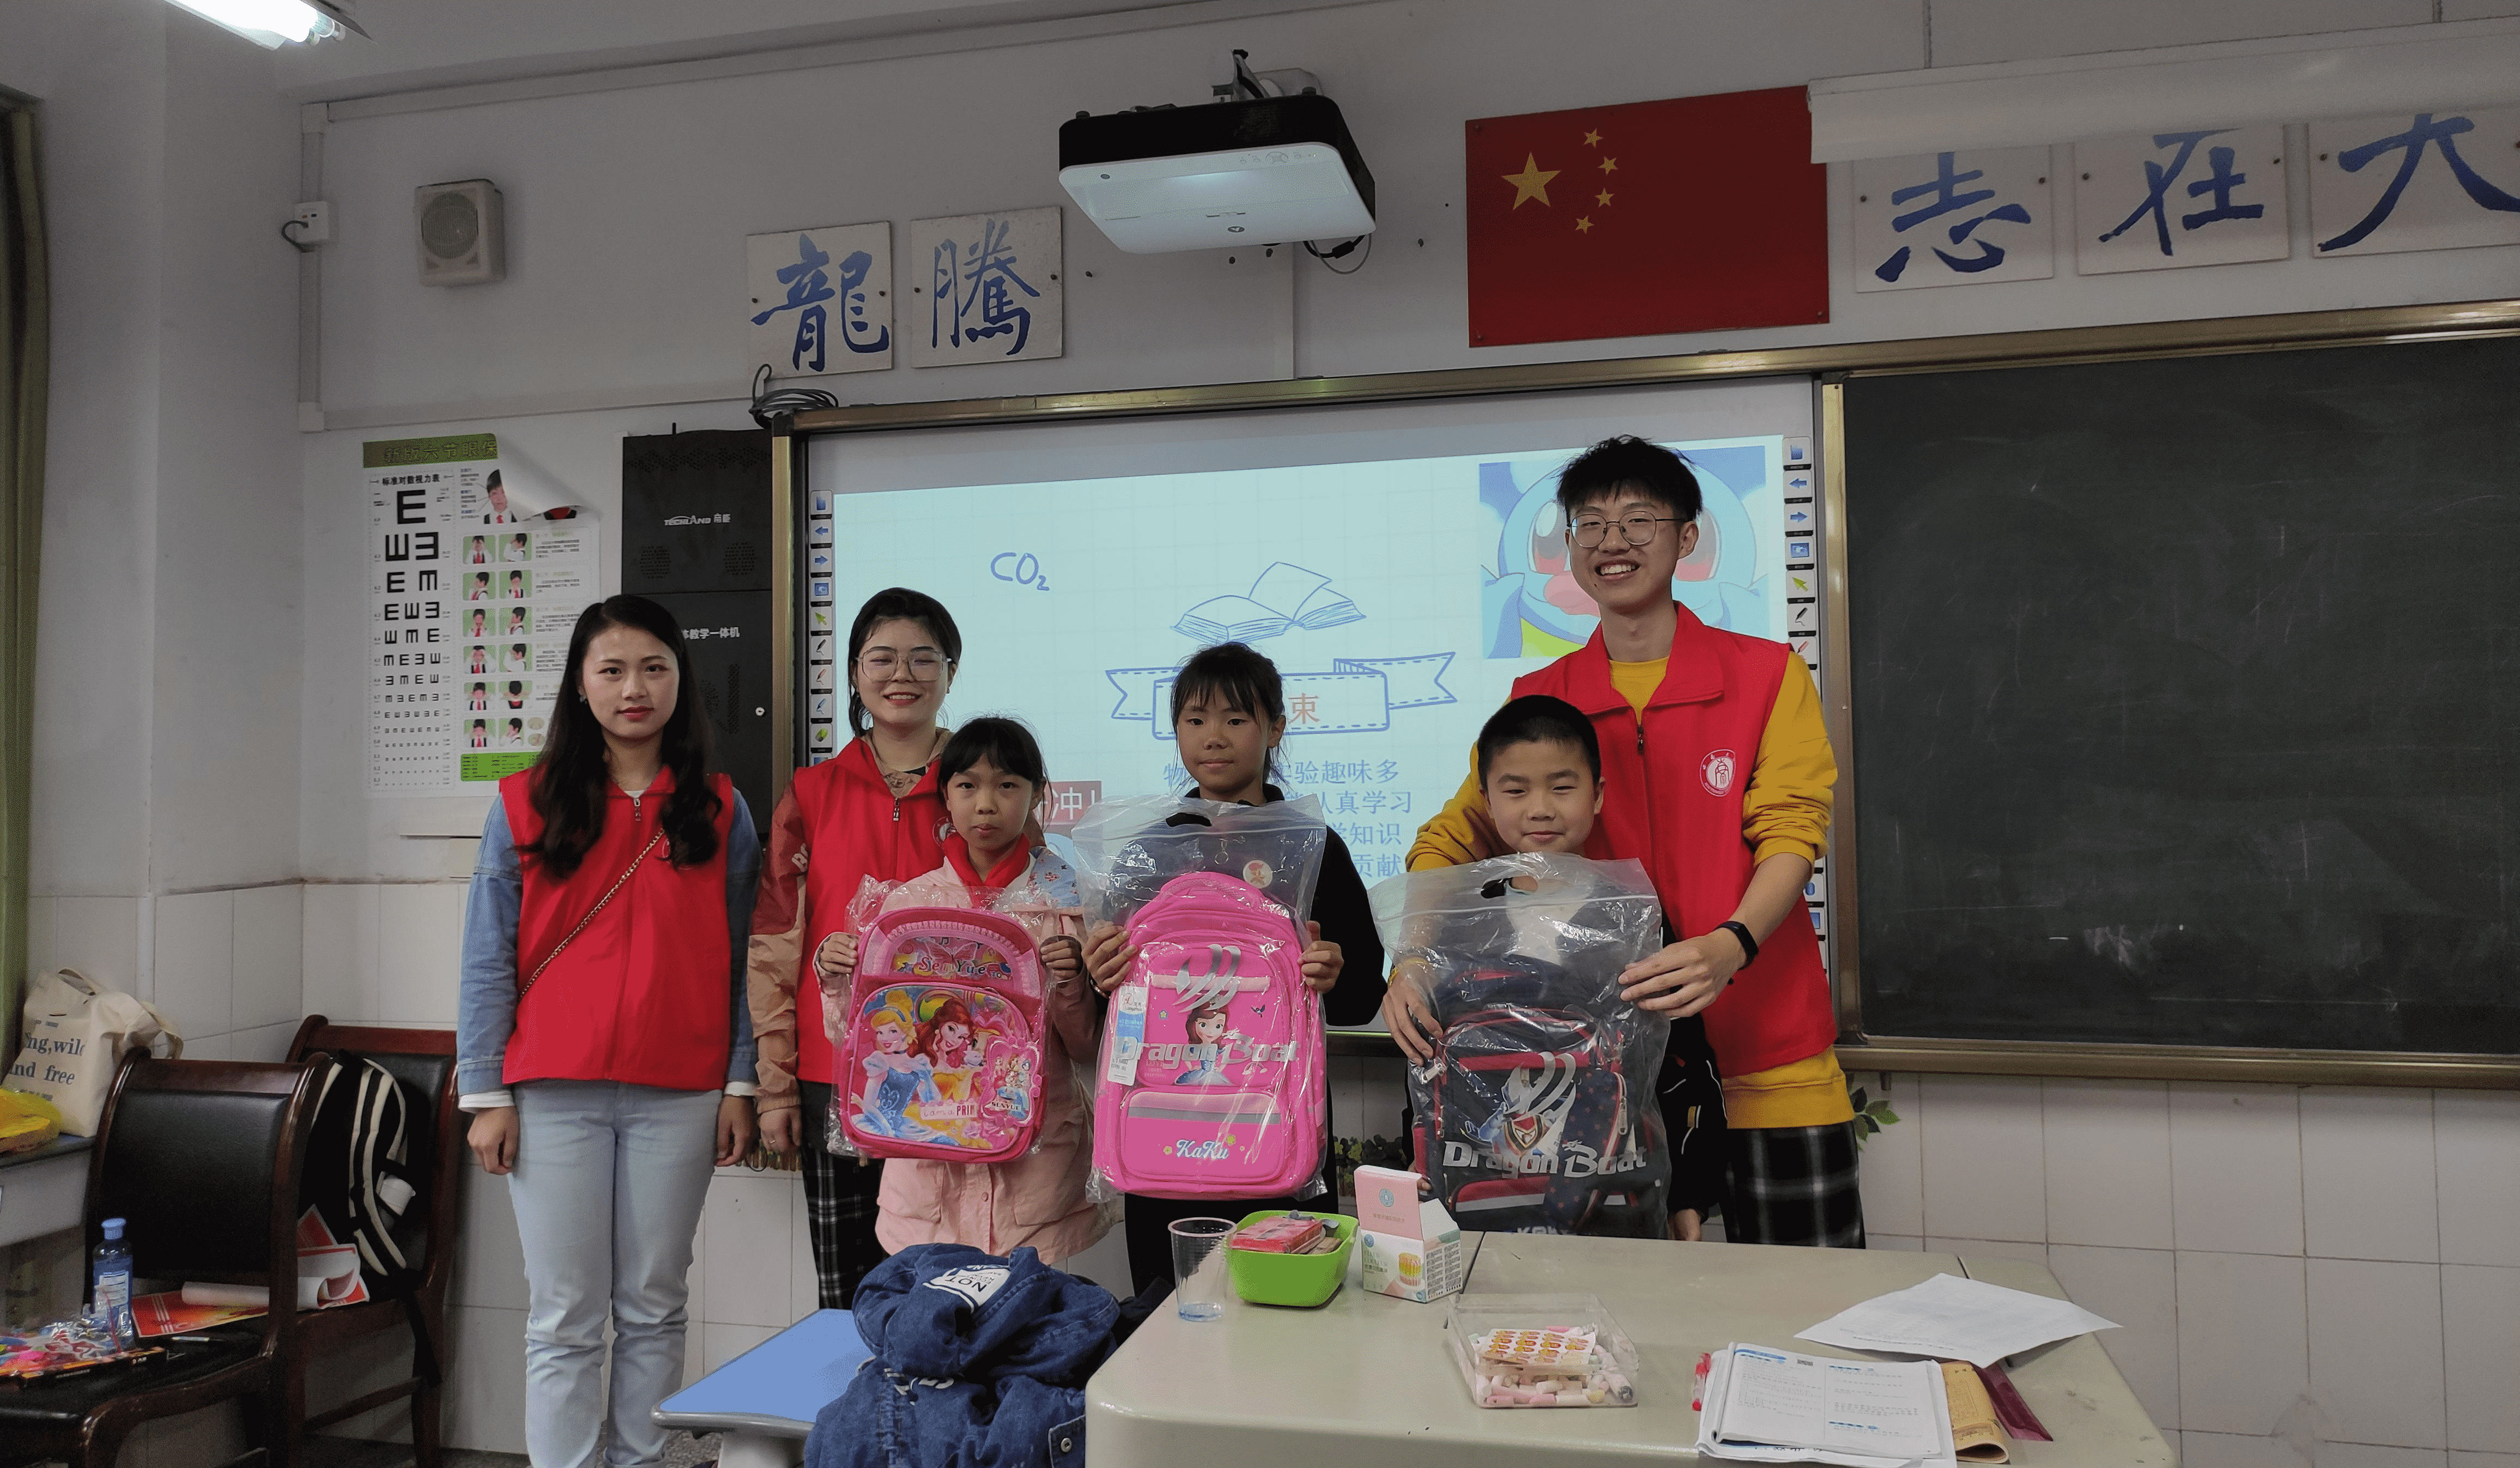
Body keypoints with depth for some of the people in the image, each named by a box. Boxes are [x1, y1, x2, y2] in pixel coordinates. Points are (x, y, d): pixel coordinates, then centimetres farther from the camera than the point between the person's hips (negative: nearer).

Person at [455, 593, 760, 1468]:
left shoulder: (720, 812, 6)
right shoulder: (526, 804, 3)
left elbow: (738, 960, 6)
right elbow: (489, 959, 3)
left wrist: (740, 1084, 0)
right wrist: (485, 1094, -2)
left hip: (679, 1095, 1)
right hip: (554, 1094, -1)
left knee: (654, 1311, 9)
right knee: (565, 1322, 5)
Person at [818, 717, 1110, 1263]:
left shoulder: (1065, 902, 0)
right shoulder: (906, 901, 5)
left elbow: (1088, 1050, 1)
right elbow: (862, 1043, 10)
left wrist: (1070, 985, -16)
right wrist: (838, 982, -7)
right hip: (926, 1160, 2)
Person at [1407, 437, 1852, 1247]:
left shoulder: (1769, 675, 1)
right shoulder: (1539, 701, 6)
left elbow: (1791, 832, -8)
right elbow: (1452, 837, 4)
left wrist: (1728, 947, -27)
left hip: (1766, 1057, -1)